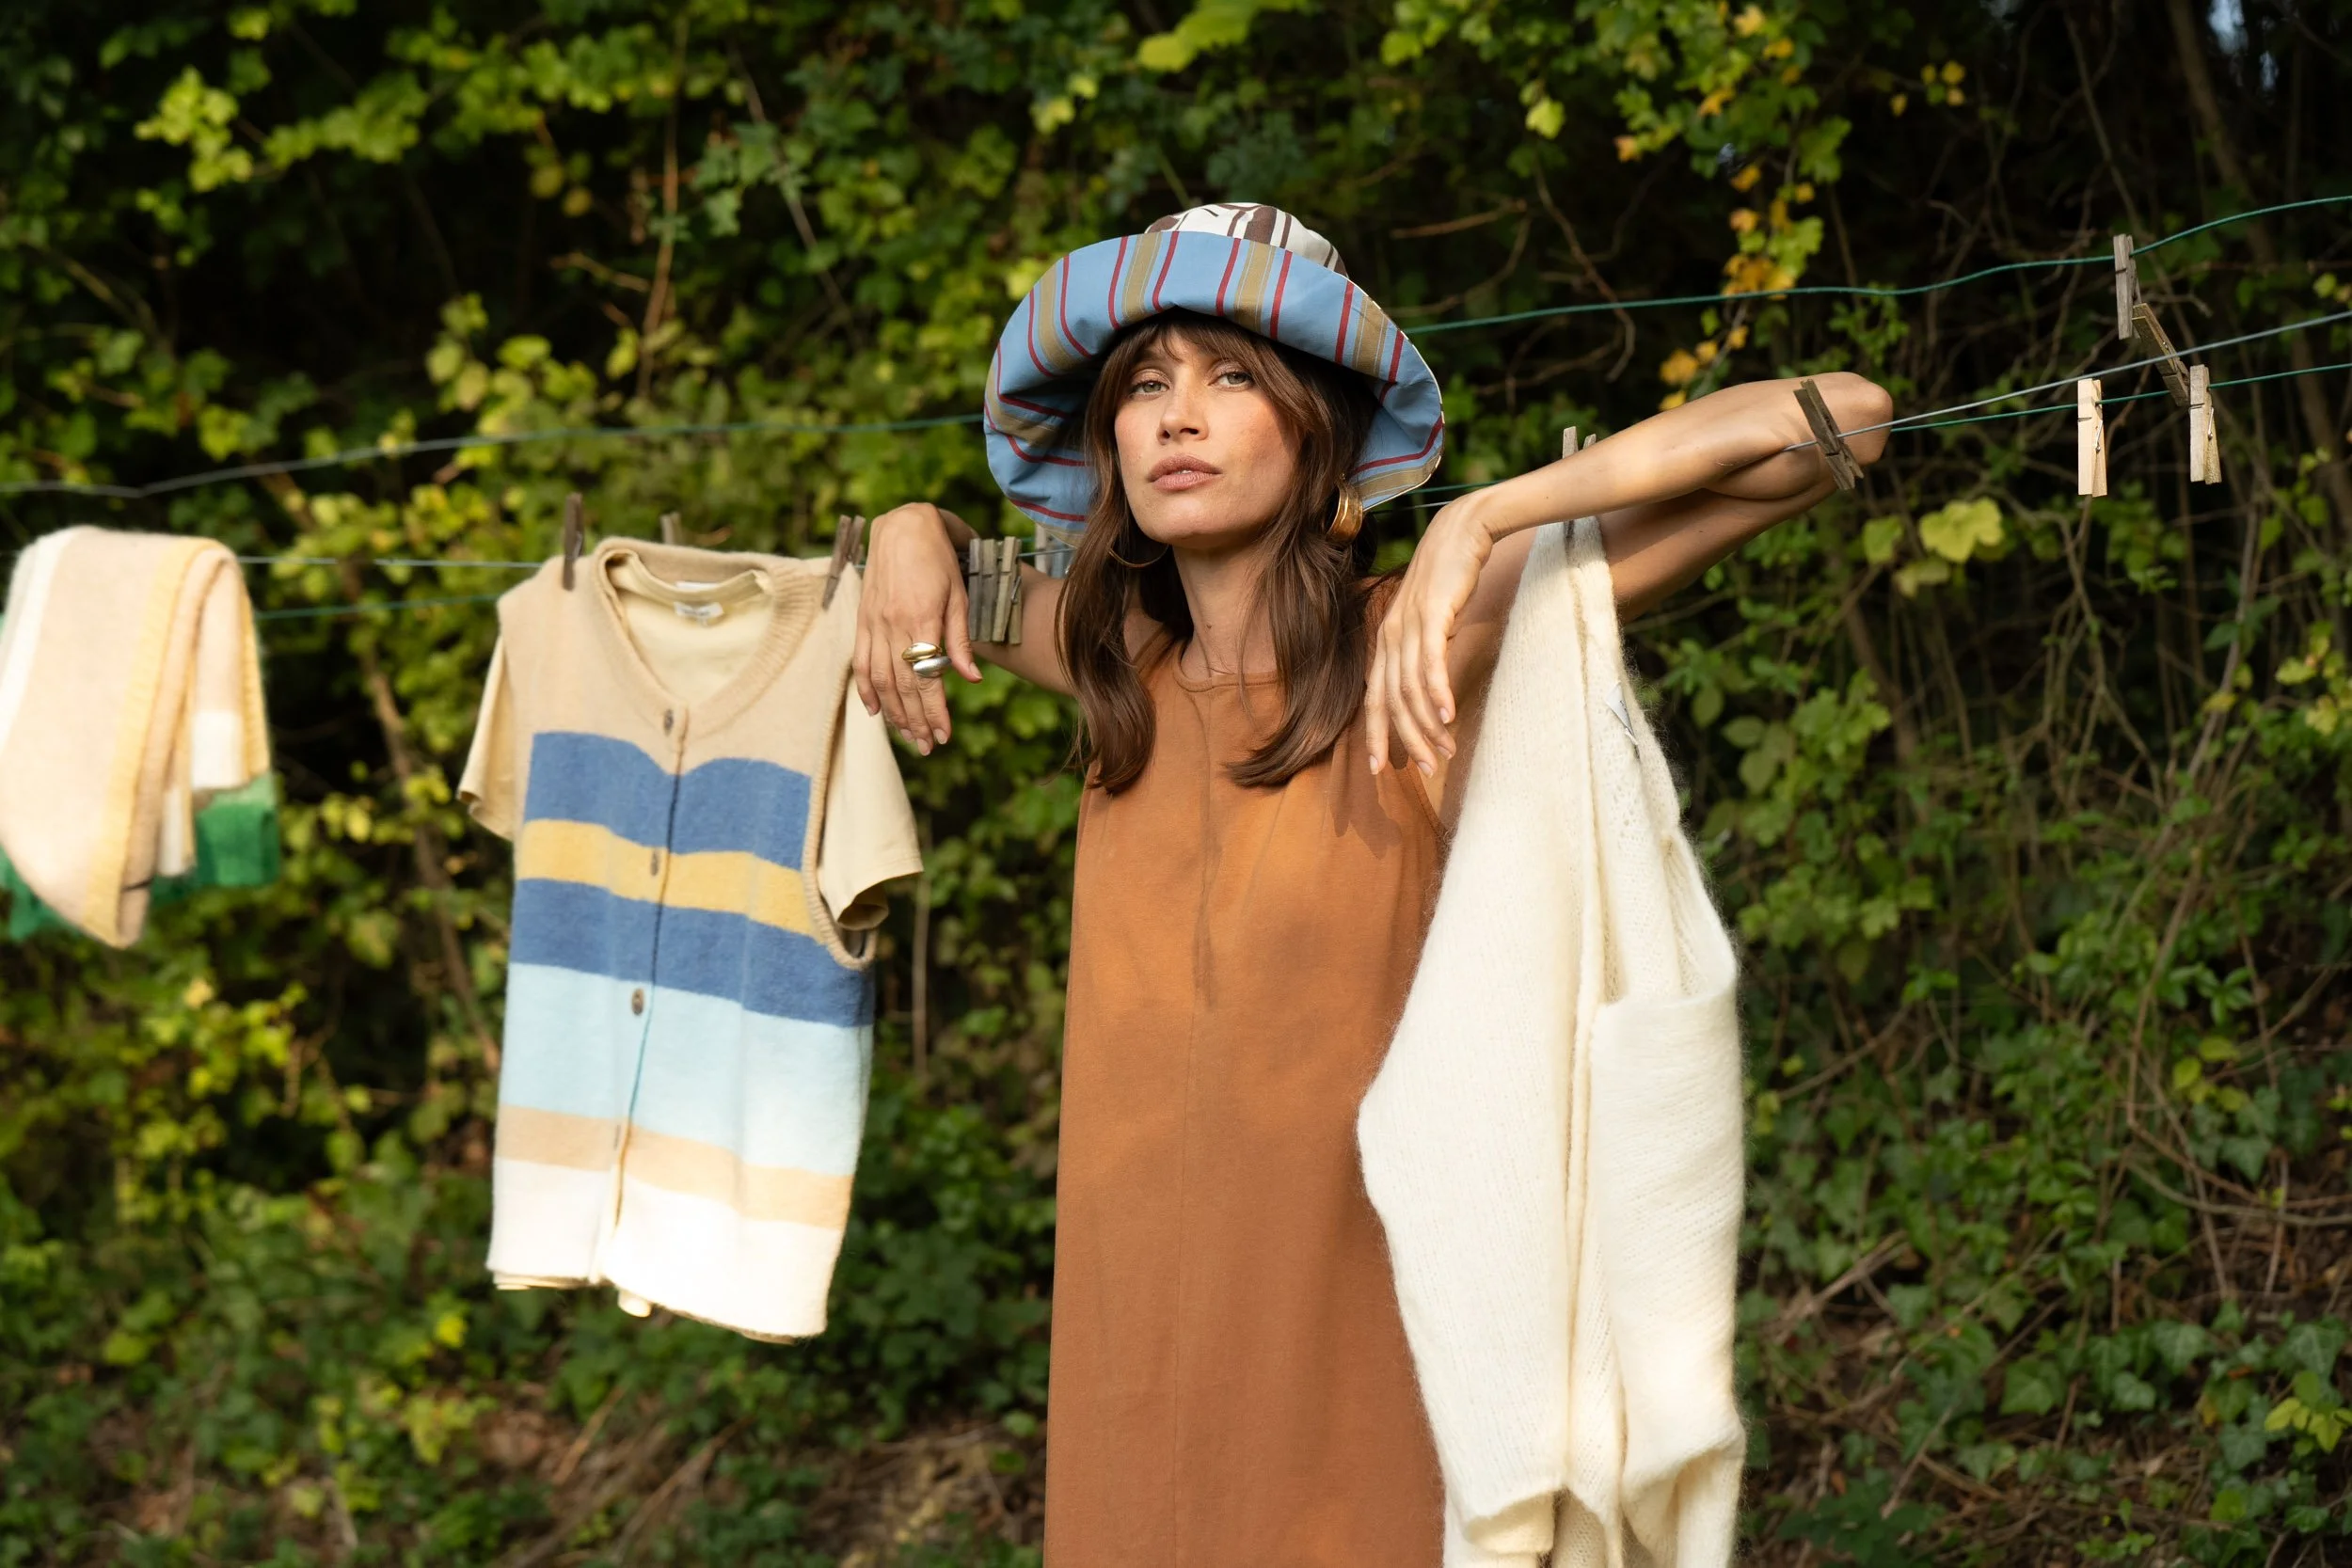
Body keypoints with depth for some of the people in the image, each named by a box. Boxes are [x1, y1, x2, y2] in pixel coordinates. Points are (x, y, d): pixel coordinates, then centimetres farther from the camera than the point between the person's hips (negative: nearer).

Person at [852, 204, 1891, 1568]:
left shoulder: (1421, 641, -12)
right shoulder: (1116, 659, 3)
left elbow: (1838, 419, -19)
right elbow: (943, 588, 27)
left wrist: (1480, 524, -26)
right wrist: (913, 533, 5)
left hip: (1364, 1341, -4)